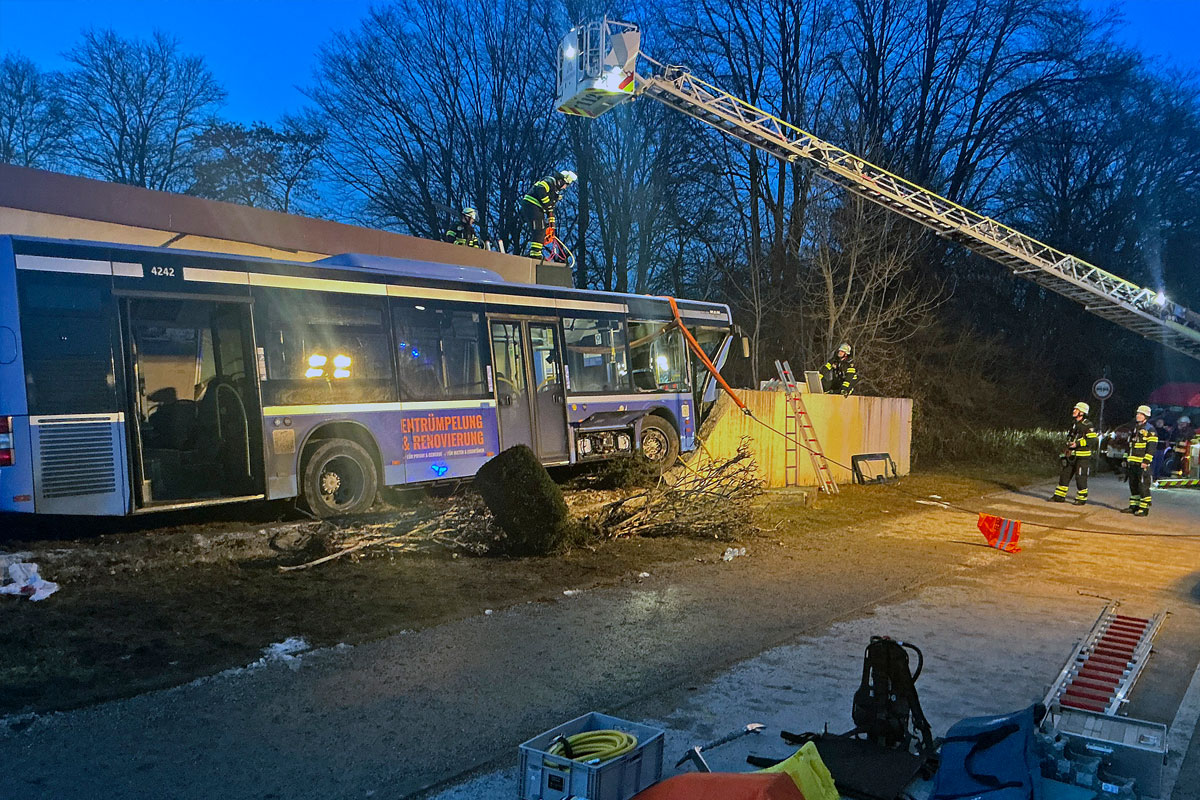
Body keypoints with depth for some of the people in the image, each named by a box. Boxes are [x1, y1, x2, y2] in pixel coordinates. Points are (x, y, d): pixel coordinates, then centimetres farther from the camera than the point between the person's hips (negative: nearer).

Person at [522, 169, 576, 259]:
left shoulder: (556, 191, 24)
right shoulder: (550, 181, -5)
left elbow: (550, 208, 26)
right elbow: (540, 190, -25)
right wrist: (547, 204, -19)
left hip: (537, 208, 10)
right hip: (531, 205, -10)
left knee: (542, 231, 10)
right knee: (539, 229, -17)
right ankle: (535, 253, -23)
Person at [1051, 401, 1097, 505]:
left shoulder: (1088, 425, -13)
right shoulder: (1074, 423, 15)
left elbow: (1092, 440, -18)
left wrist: (1078, 444, -23)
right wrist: (1068, 447, 18)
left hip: (1083, 456, -8)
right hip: (1072, 455, 9)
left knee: (1081, 477, -4)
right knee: (1064, 475, 9)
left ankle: (1082, 499, 8)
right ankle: (1059, 496, 15)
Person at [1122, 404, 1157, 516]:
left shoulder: (1150, 430, -8)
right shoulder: (1135, 428, 19)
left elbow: (1152, 447, -16)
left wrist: (1146, 462, -22)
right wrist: (1127, 460, 22)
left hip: (1142, 464, -9)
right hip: (1132, 463, 9)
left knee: (1143, 486, -7)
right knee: (1133, 485, 12)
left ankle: (1144, 508, -3)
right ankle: (1134, 506, 18)